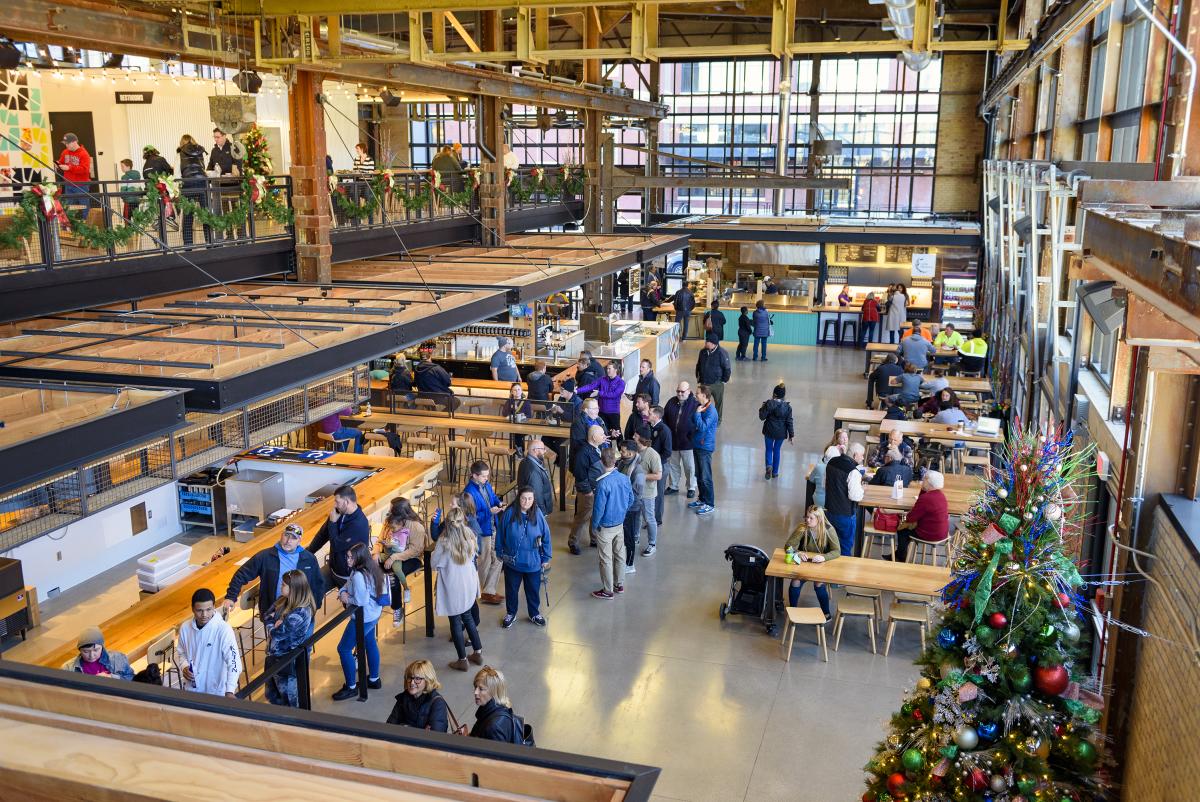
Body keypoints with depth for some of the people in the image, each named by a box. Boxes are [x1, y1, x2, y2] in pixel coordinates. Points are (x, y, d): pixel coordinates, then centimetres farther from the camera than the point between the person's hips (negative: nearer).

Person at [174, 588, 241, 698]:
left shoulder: (223, 630, -20)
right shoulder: (185, 627, -6)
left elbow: (234, 661, -26)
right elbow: (180, 652, 12)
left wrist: (230, 691, -37)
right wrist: (184, 667, -9)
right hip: (191, 689, 4)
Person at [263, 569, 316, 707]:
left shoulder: (300, 613, -28)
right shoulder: (283, 601, -1)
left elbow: (277, 633, -23)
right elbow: (266, 615, 4)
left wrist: (271, 623, -5)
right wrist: (275, 622, -15)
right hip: (274, 655, 9)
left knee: (289, 700, 10)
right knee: (271, 695, 25)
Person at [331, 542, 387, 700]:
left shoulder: (359, 576, -29)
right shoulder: (371, 568, 0)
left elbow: (361, 601, -29)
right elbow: (349, 584, 13)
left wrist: (347, 599, -13)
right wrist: (343, 592, -5)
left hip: (363, 618, -10)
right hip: (374, 614, 10)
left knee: (344, 649, 3)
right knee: (370, 644, 24)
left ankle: (351, 687, 13)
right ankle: (374, 679, 40)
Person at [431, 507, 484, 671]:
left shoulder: (444, 542, -23)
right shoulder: (470, 537, -10)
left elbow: (434, 563, -10)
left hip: (452, 589, -4)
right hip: (468, 585, 5)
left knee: (456, 622, 10)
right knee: (468, 618, 23)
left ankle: (462, 660, 19)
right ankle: (478, 653, 31)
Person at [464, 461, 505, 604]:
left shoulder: (486, 485, 0)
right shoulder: (469, 492, -24)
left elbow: (494, 497, 18)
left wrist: (499, 503, -4)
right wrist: (489, 512, -29)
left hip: (493, 529, 8)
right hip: (481, 532, -8)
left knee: (497, 560, 14)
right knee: (485, 564, 9)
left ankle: (489, 592, 26)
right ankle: (483, 593, 28)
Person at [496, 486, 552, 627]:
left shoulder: (538, 515, -12)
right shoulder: (509, 514, -15)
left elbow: (546, 537, -4)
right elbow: (500, 534, -3)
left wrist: (545, 558, 0)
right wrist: (500, 553, 3)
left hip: (533, 562, 0)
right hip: (512, 561, 0)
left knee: (533, 590, 16)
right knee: (511, 589, 18)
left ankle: (534, 614, 39)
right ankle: (510, 613, 40)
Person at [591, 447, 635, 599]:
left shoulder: (603, 483, -27)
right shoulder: (625, 479, -8)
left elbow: (599, 508, -22)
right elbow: (630, 501, 5)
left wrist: (594, 525, -7)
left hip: (605, 527, -6)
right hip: (620, 524, 6)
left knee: (606, 559, 7)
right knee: (620, 555, 19)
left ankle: (608, 591, 18)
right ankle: (620, 585, 33)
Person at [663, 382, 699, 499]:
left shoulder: (695, 404, -11)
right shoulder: (671, 402, 3)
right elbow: (664, 418, 10)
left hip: (687, 441, -4)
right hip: (672, 441, 5)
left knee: (689, 467, 8)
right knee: (673, 465, 17)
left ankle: (691, 488, 22)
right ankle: (673, 486, 32)